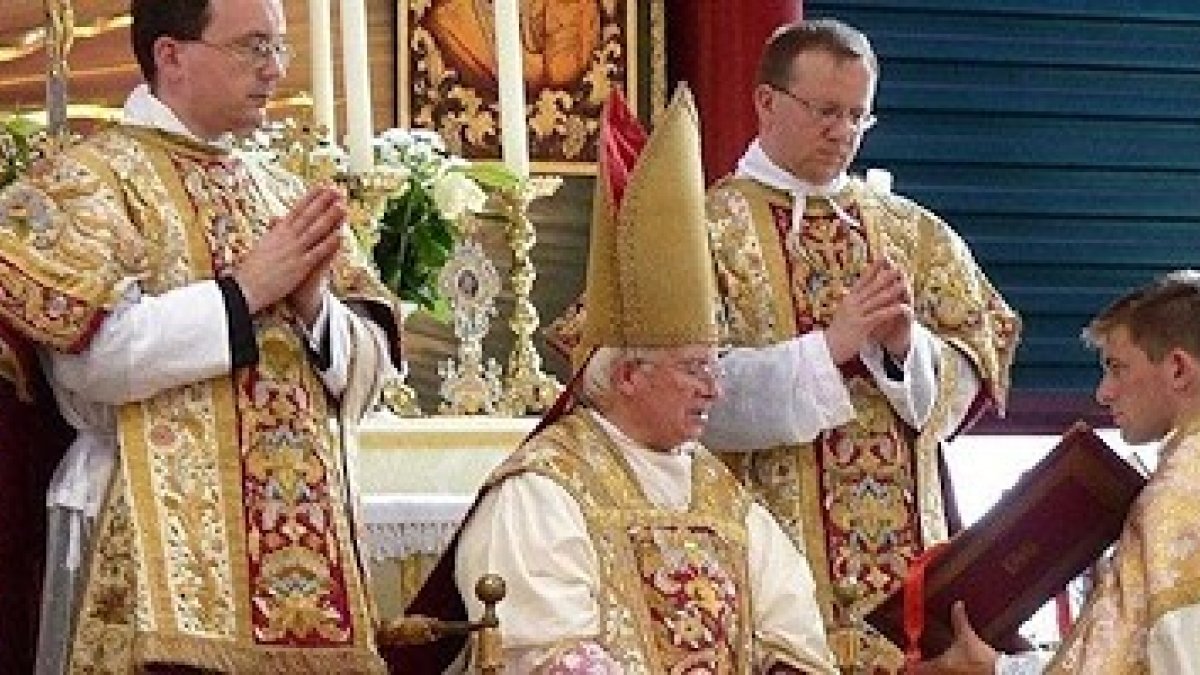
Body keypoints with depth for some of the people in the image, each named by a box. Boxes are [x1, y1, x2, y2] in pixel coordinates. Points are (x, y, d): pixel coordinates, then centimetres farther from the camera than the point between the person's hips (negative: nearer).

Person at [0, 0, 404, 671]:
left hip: (306, 537, 6)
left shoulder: (290, 198, 16)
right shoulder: (90, 181, -2)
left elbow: (369, 364, 12)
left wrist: (313, 305, -8)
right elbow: (86, 352, -16)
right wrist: (244, 293, -13)